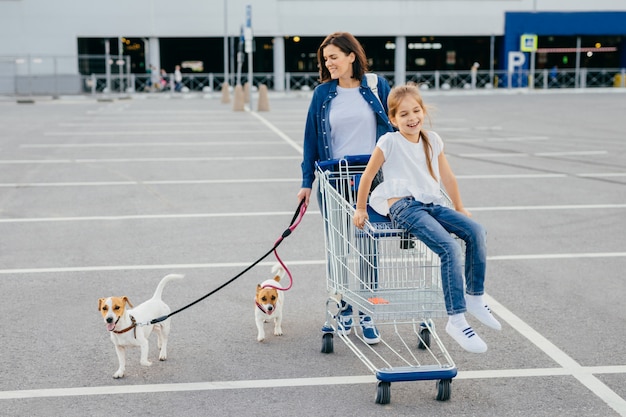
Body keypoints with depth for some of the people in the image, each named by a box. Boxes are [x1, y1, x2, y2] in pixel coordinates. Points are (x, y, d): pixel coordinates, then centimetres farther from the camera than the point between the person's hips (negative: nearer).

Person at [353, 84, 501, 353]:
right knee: (450, 248, -27)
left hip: (432, 204, 6)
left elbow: (447, 177, 23)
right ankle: (456, 321, -23)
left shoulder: (433, 141, 15)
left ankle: (475, 297, 0)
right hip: (403, 207, -6)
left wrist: (459, 208, 24)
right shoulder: (389, 142, -1)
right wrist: (360, 210, 8)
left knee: (476, 232, -17)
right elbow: (367, 176, 4)